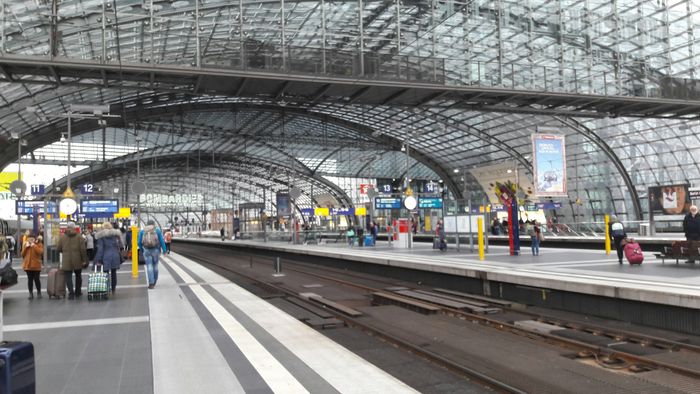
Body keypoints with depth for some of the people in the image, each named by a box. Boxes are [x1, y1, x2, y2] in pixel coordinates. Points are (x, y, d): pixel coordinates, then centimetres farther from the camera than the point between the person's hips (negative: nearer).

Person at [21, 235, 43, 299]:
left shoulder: (39, 244, -1)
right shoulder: (26, 245, 10)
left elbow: (41, 252, -18)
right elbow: (22, 254, 6)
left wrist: (34, 246, -18)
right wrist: (26, 247, -5)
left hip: (36, 266, -3)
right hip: (28, 265, 3)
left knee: (36, 279, 0)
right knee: (30, 279, 4)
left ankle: (39, 292, 13)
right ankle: (31, 293, 9)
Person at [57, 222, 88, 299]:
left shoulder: (62, 237, -1)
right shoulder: (79, 237, -4)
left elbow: (58, 249, 3)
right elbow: (83, 249, -8)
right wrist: (84, 260, -2)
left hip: (66, 261, -1)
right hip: (77, 261, 1)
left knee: (68, 277, 2)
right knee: (78, 276, 17)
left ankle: (71, 293, -8)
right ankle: (78, 292, 25)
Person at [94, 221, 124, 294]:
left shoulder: (101, 236, -1)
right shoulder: (116, 234, 7)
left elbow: (100, 248, -4)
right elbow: (120, 246, 10)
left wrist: (98, 260, -3)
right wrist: (120, 257, 20)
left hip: (106, 256, -3)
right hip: (115, 255, 3)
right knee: (113, 273, 10)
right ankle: (113, 290, 15)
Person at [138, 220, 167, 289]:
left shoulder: (142, 231, 5)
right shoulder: (157, 231, 1)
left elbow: (139, 242, 4)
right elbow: (162, 241, -4)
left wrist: (142, 250, 19)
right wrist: (164, 251, 0)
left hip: (146, 251, 0)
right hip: (155, 250, 0)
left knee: (149, 266, 1)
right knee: (155, 266, 14)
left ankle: (151, 283, -9)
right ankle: (154, 282, 25)